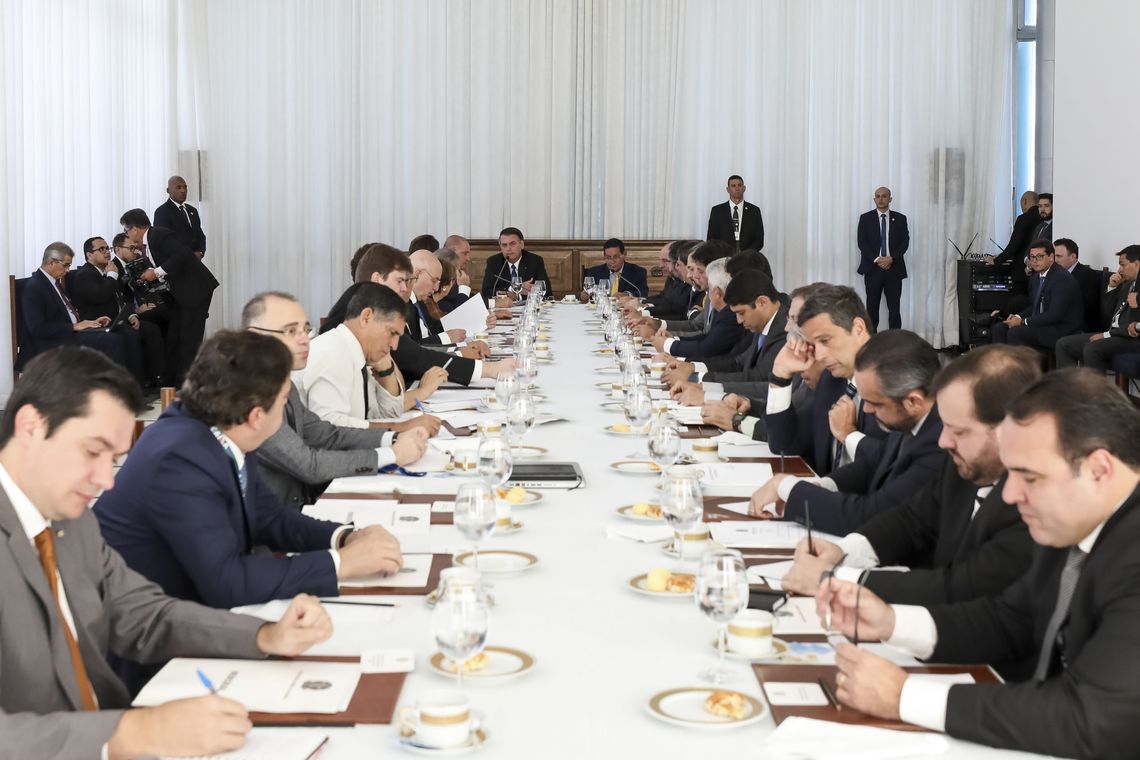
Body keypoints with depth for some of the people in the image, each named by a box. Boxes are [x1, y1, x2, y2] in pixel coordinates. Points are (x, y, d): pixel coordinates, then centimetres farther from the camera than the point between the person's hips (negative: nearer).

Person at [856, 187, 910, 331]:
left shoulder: (900, 219, 8)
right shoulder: (865, 218, 6)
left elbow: (905, 242, 2)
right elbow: (862, 242, -2)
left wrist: (891, 259, -13)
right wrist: (877, 260, -13)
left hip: (894, 268, 0)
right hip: (873, 268, 0)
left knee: (894, 307, -2)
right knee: (872, 307, 1)